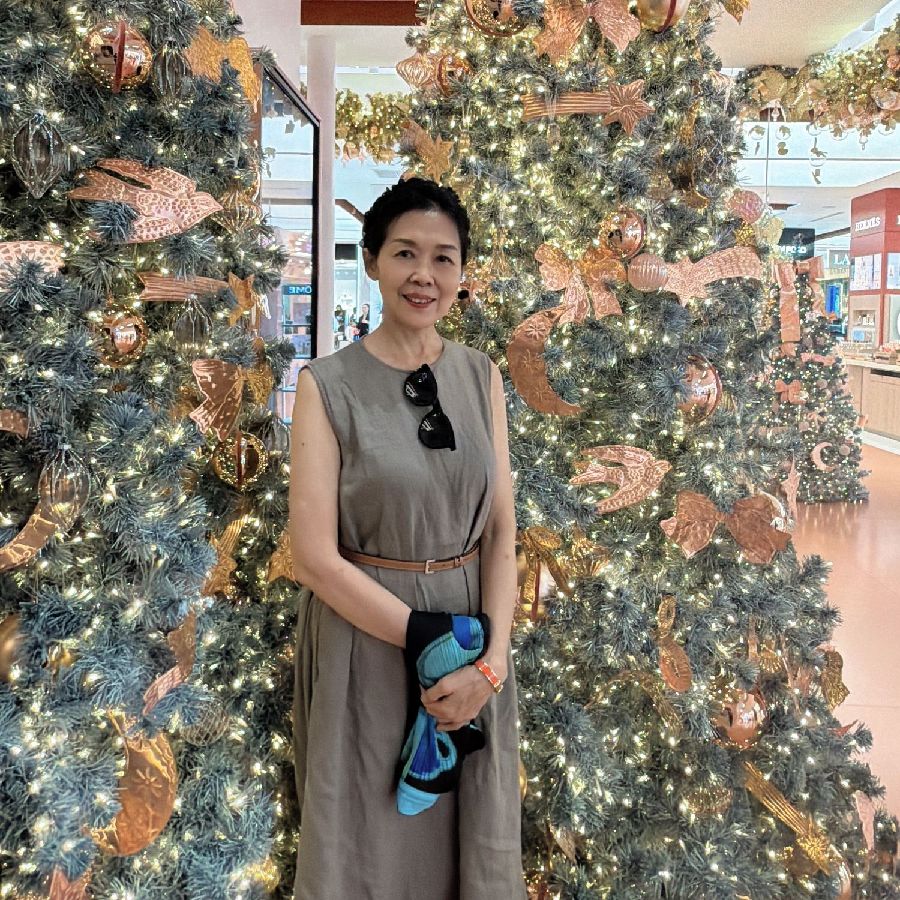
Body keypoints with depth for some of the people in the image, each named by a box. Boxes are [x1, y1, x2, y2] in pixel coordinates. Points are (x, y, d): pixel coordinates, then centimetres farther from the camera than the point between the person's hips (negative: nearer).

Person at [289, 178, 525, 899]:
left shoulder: (482, 376, 1)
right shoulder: (328, 385, -11)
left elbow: (501, 529, -1)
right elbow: (316, 555, -15)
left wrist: (491, 655, -13)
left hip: (474, 631, 4)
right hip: (365, 632, -3)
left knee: (476, 833, 19)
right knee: (373, 838, 15)